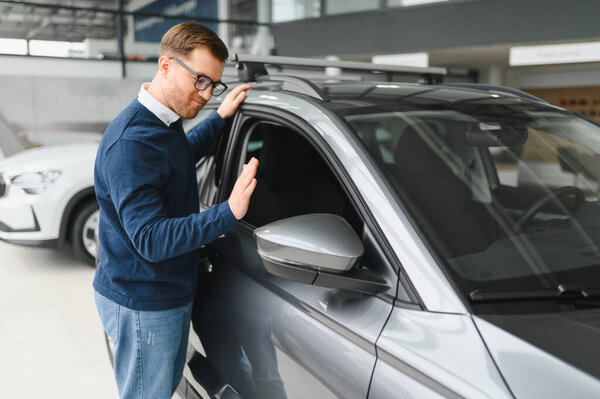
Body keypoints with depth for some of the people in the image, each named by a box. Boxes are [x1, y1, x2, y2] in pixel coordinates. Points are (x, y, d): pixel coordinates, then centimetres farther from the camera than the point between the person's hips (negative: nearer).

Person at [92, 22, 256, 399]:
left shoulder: (165, 123, 5)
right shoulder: (131, 142, -28)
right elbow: (150, 239, -32)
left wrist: (220, 119, 20)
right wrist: (229, 212, -42)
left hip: (171, 294, 10)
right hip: (141, 306, -9)